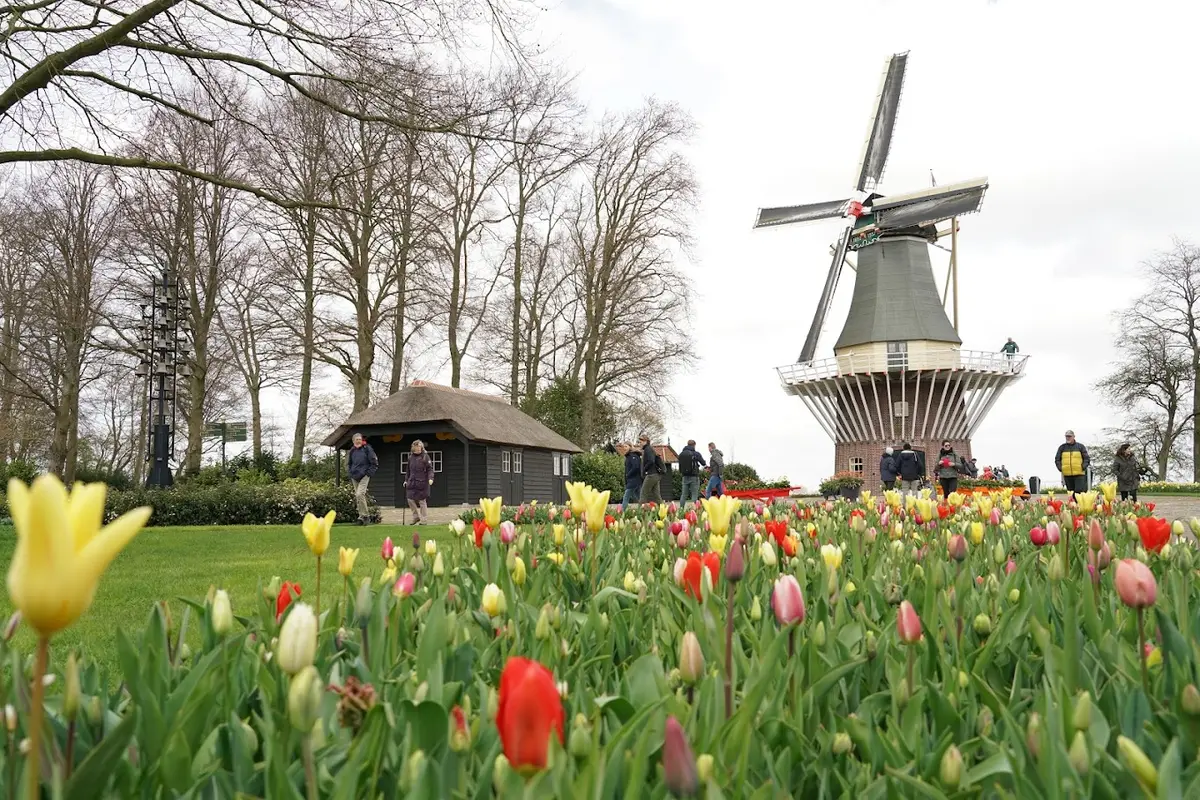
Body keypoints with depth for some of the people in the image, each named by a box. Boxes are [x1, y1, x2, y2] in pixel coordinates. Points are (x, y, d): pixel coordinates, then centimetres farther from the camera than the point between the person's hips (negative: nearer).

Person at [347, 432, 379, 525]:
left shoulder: (367, 449, -4)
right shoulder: (352, 451, 11)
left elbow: (374, 463, -2)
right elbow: (349, 464, 26)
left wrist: (369, 473, -8)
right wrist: (351, 473, 12)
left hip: (364, 476, -6)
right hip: (354, 477, 6)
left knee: (360, 494, -20)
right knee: (357, 497, 6)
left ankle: (365, 515, -11)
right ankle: (362, 516, 13)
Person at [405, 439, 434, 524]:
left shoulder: (425, 456, -4)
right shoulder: (411, 457, 11)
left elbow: (430, 469, -7)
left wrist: (430, 478, -20)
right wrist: (406, 480, 19)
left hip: (422, 483, -5)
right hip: (412, 483, 5)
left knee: (422, 501, 0)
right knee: (410, 500, 4)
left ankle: (424, 520, 10)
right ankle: (416, 517, 22)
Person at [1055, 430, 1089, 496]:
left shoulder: (1080, 446, 6)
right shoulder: (1062, 447, 11)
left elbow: (1087, 459, 6)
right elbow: (1057, 459, 13)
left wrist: (1083, 467, -9)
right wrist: (1060, 468, -1)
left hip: (1079, 475, -2)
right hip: (1067, 475, 2)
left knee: (1079, 491, -14)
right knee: (1071, 494, 5)